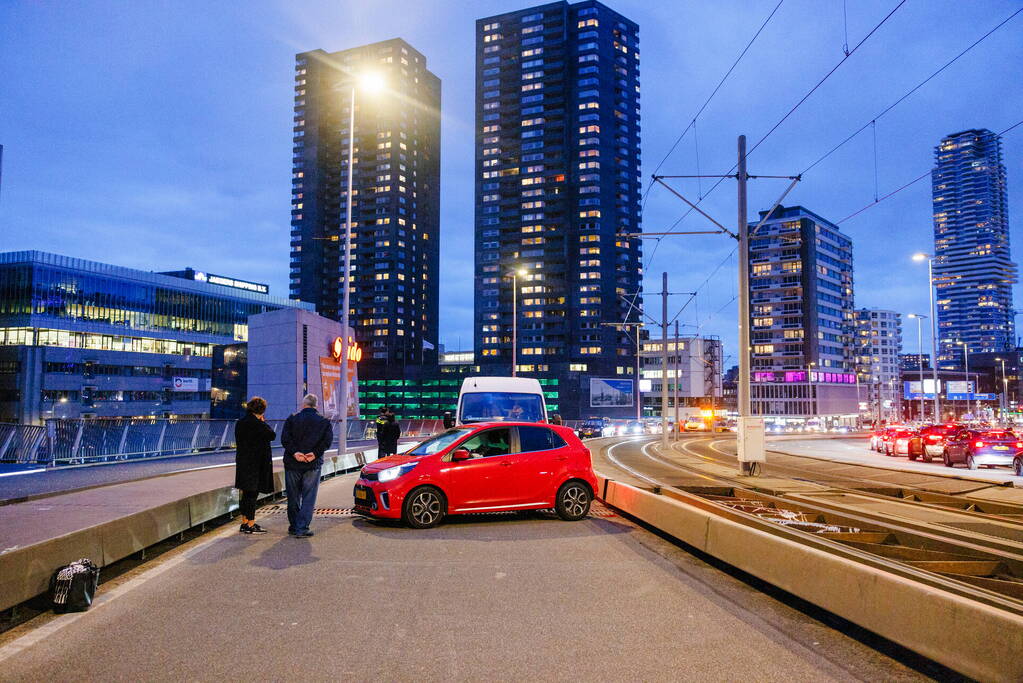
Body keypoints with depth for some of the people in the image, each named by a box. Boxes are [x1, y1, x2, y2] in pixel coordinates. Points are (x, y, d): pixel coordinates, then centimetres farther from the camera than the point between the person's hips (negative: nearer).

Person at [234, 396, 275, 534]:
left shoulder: (240, 423, 9)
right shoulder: (257, 424, -18)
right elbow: (272, 435, -9)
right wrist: (263, 422, 1)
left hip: (242, 463, 8)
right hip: (256, 464, -8)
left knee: (246, 494, 15)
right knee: (252, 493, -3)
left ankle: (245, 523, 22)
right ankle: (250, 525, 1)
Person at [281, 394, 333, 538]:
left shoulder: (292, 419, 4)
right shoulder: (324, 421, 3)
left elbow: (284, 438, -9)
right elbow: (328, 440, -10)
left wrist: (294, 452, -14)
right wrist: (315, 453, -14)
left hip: (292, 463, 1)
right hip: (313, 465, -1)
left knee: (293, 497, 13)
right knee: (308, 498, 3)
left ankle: (294, 527, 22)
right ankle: (302, 528, -2)